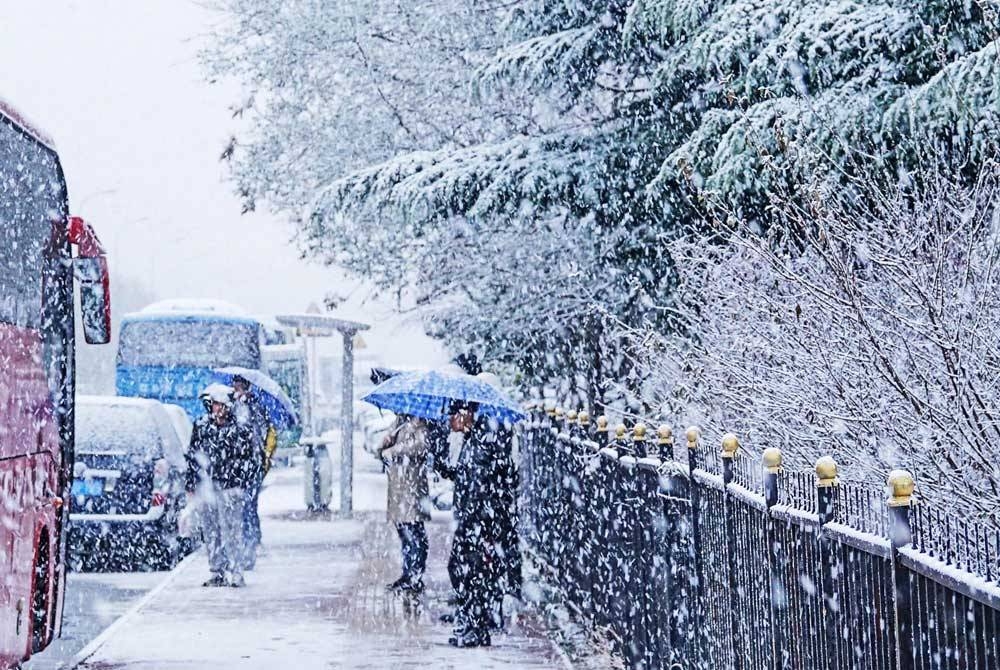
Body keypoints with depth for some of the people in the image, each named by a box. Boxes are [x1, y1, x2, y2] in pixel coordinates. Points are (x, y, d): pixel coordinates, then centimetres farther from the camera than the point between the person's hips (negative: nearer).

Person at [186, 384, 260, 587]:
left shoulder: (240, 429, -1)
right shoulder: (201, 427, 10)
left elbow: (249, 460, 3)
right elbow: (192, 457, 16)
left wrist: (242, 483, -7)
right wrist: (190, 485, 13)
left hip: (230, 488, -4)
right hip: (207, 487, 4)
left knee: (231, 531, -7)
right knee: (211, 532, 7)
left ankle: (235, 572, -4)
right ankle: (217, 572, 14)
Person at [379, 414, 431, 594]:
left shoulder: (418, 425, -6)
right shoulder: (399, 425, 19)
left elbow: (419, 447, -22)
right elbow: (383, 451, 19)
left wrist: (391, 452, -7)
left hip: (412, 487, -9)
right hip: (397, 490, 9)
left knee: (414, 536, -6)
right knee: (405, 537, 13)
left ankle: (415, 580, -4)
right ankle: (407, 576, 20)